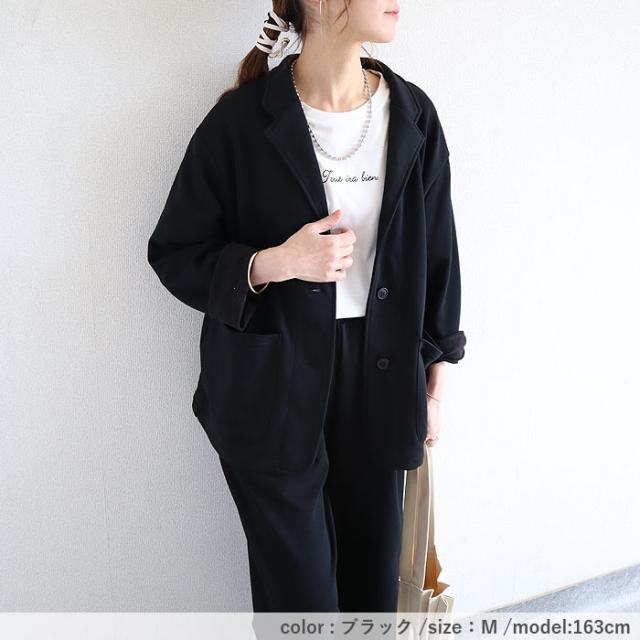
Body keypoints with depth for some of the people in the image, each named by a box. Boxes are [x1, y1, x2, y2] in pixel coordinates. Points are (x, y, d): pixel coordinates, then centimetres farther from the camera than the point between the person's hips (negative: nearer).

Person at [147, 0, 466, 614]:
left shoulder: (413, 115, 1)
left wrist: (433, 383, 10)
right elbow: (174, 253, -3)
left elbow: (436, 254, 8)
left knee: (374, 577, 15)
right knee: (300, 587, 6)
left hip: (379, 378, 4)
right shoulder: (241, 120, -10)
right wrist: (275, 262, -21)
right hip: (273, 388, -3)